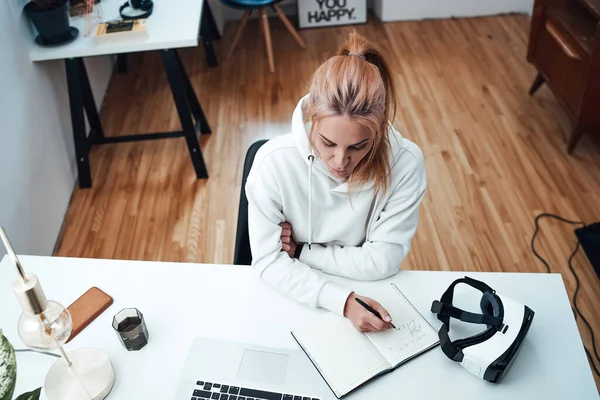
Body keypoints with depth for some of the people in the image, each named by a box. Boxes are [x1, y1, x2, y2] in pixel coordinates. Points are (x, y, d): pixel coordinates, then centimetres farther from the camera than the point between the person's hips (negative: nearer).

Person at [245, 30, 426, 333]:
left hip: (371, 296, 0)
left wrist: (301, 251, -13)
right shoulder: (273, 161, -21)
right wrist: (342, 300, -27)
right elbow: (268, 261, -17)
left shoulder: (404, 162, -20)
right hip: (294, 294, 1)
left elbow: (382, 260, -14)